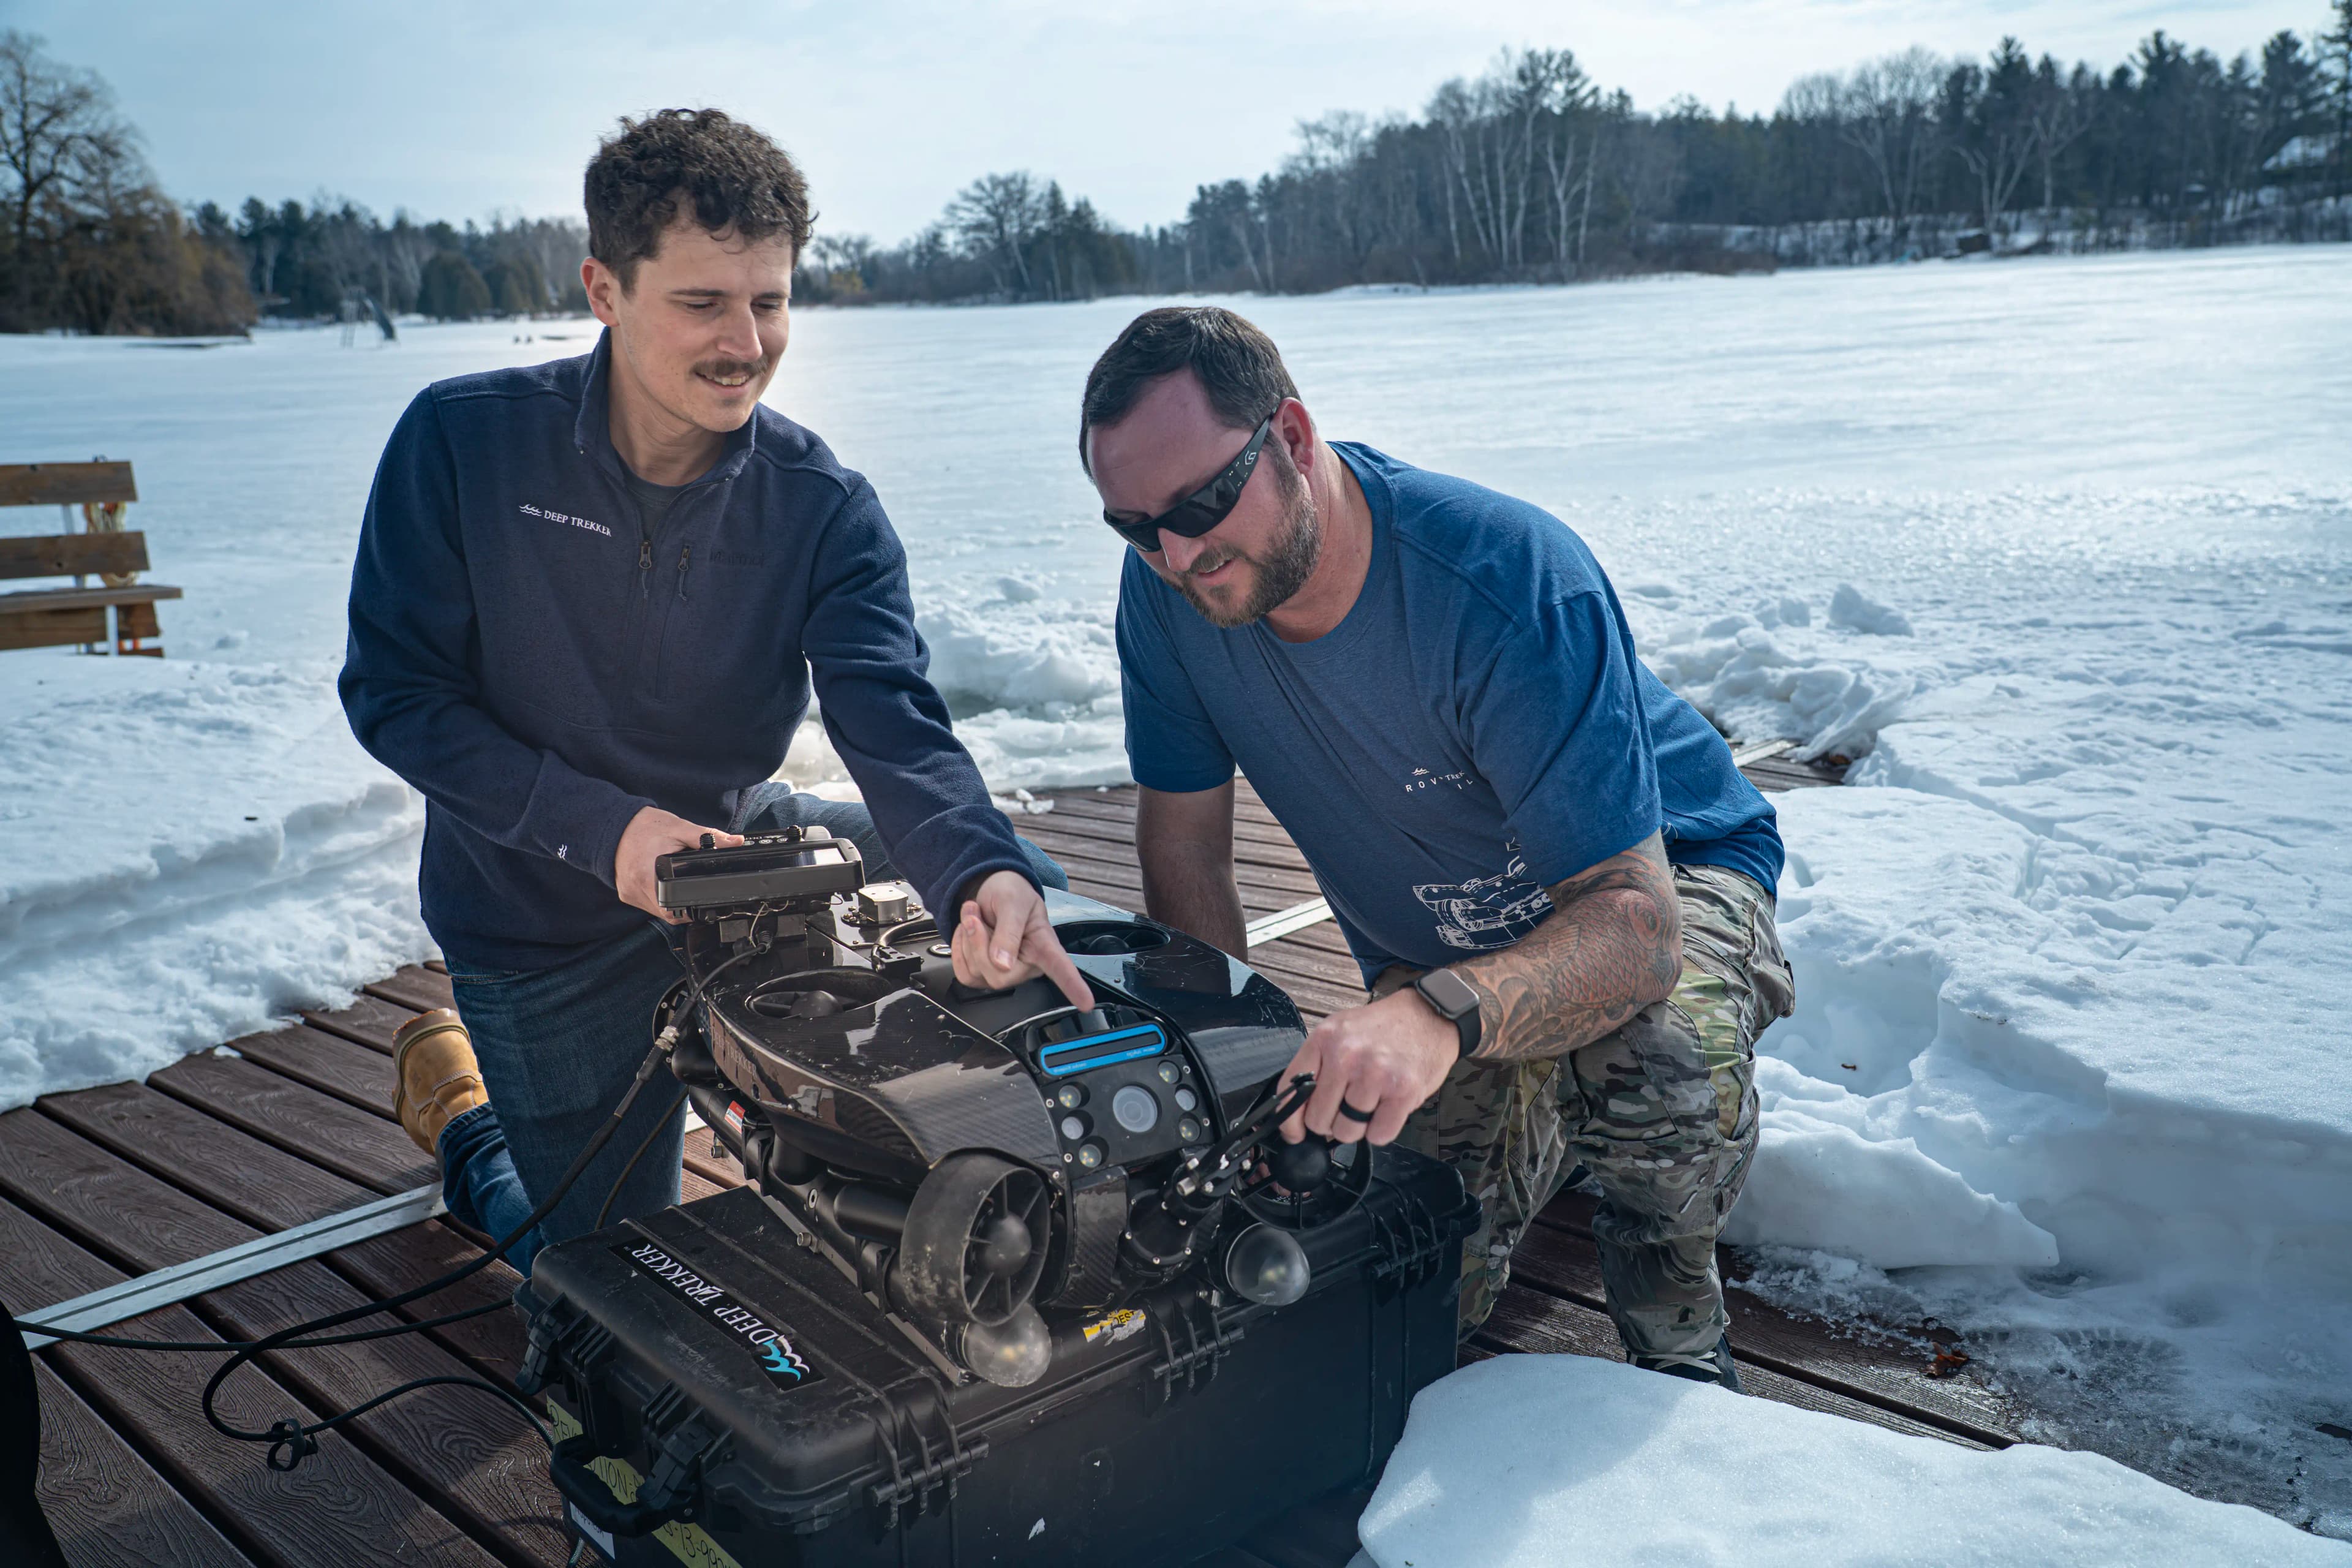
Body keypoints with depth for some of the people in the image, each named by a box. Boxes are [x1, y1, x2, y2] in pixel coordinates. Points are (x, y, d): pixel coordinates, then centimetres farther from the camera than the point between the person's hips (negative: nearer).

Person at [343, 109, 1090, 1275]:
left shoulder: (824, 510, -15)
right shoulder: (461, 441, -18)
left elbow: (895, 731, -28)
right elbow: (393, 694, -15)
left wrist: (985, 871, -50)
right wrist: (603, 827, -29)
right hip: (544, 916, -2)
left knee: (983, 878, -10)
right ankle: (458, 1105, 33)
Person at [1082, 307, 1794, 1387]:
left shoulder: (1512, 582, -34)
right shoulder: (1166, 591, -19)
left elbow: (1635, 921, -40)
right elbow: (1185, 852, -9)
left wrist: (1442, 1014, -59)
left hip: (1661, 874, -4)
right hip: (1428, 958, 4)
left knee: (1663, 1062, -38)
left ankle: (1674, 1320, -4)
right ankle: (1544, 1124, 24)